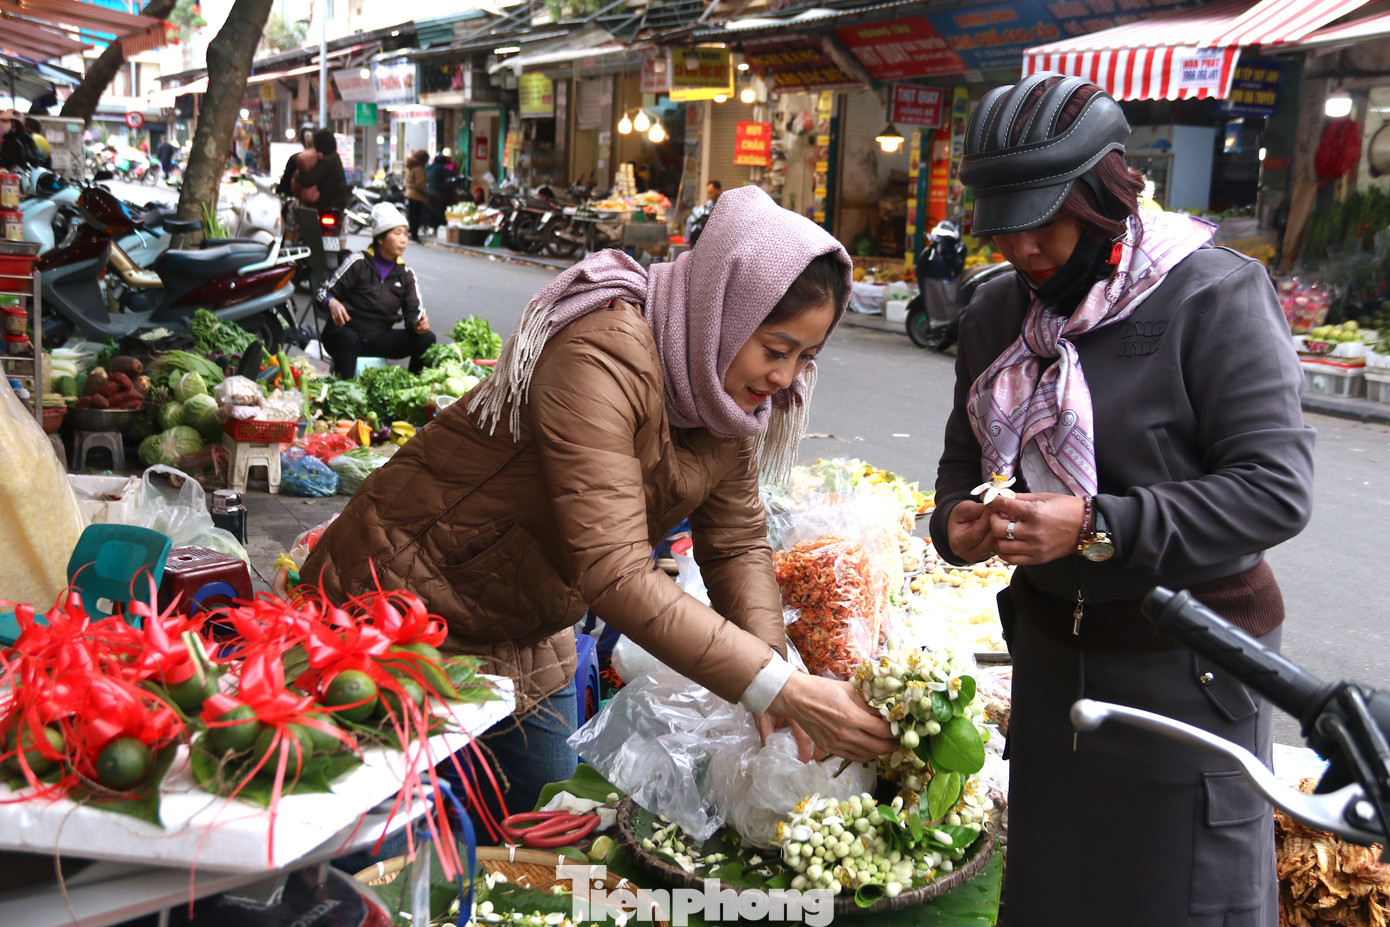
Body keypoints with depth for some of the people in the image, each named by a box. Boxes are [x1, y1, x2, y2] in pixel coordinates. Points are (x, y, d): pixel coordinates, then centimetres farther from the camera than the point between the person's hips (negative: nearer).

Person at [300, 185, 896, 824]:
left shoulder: (729, 391, -5)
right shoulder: (604, 357, -32)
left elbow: (737, 543, -1)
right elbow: (614, 573, -38)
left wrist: (773, 661, -19)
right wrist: (777, 688, -40)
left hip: (527, 640, 8)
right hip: (405, 611, -8)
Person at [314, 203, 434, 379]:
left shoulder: (406, 274, 9)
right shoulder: (358, 262, -4)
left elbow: (413, 311, 4)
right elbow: (324, 292, -4)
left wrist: (418, 325, -21)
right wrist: (332, 303, -30)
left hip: (379, 340, 4)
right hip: (345, 332, -4)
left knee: (427, 339, -16)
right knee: (348, 340, -40)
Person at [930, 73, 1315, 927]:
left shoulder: (1214, 296, -14)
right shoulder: (999, 313, 6)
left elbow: (1277, 487, -21)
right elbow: (966, 458, 14)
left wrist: (1094, 527, -27)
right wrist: (957, 521, -9)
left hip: (1186, 664, -6)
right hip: (1051, 651, 6)